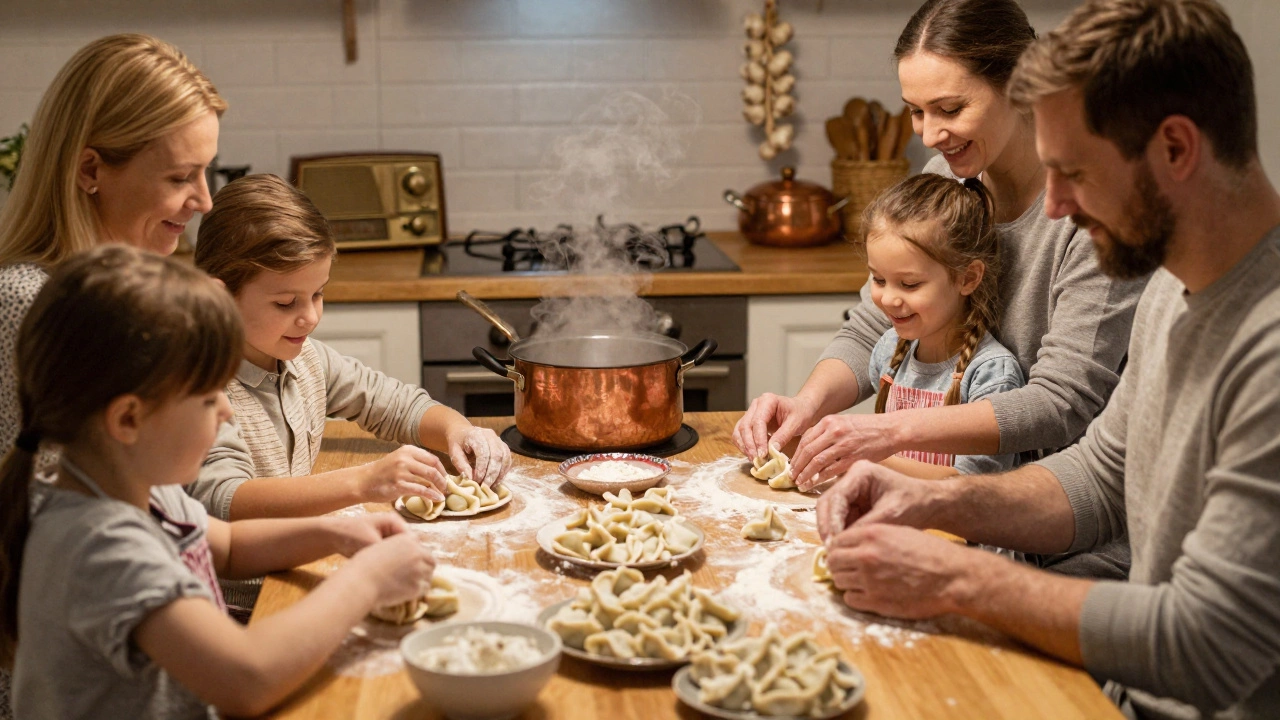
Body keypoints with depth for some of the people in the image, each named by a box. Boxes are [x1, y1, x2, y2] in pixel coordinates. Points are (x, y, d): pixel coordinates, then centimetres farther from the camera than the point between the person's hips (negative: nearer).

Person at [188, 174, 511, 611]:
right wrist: (361, 483, -40)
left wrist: (457, 430, -3)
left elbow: (399, 405, 20)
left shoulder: (308, 358, 8)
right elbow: (221, 503, -30)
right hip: (236, 610, -7)